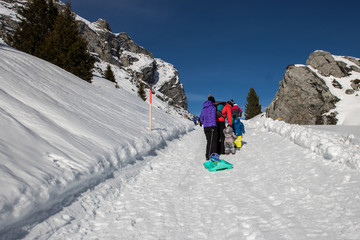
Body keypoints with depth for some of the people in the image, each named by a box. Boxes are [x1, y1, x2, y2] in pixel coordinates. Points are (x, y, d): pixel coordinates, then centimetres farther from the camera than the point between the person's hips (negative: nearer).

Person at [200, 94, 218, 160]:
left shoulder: (203, 108, 15)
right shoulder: (212, 107, -6)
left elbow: (201, 118, 19)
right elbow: (213, 117, -15)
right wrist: (213, 126, -17)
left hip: (205, 127, 6)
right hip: (212, 126, -6)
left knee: (208, 141, 13)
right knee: (214, 141, 2)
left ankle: (207, 156, 12)